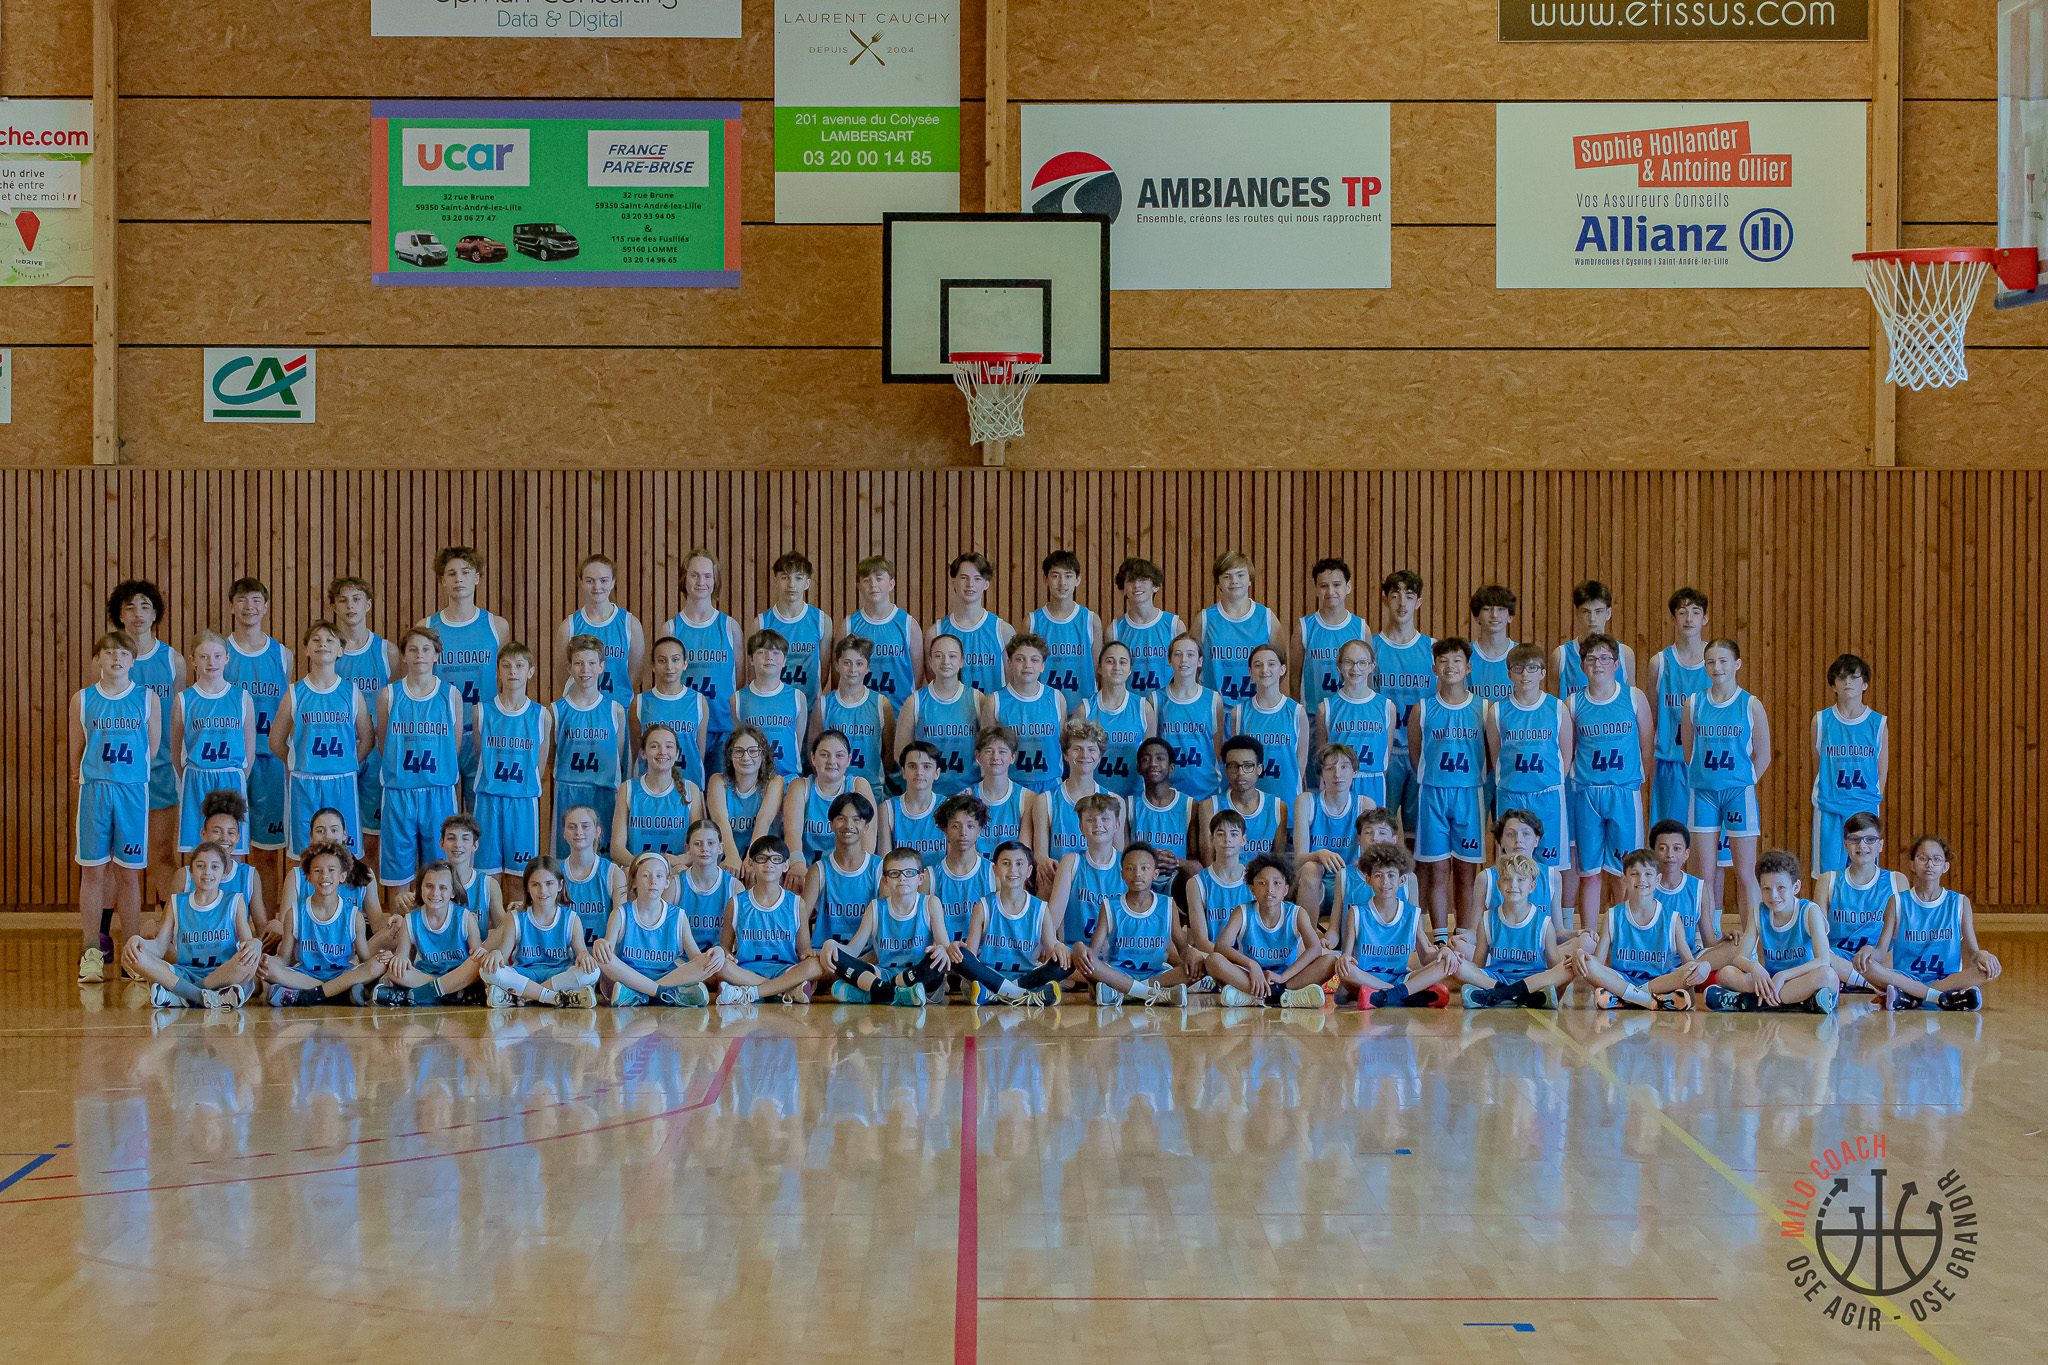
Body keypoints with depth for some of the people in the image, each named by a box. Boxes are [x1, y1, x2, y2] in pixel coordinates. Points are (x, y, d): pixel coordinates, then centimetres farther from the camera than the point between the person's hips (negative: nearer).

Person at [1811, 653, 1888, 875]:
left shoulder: (1879, 723, 5)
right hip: (1829, 811, 0)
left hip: (1866, 808, 0)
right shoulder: (1821, 721, 4)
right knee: (1828, 873, -3)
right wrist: (1825, 799, 4)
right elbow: (1818, 769, 9)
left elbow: (1882, 776, 8)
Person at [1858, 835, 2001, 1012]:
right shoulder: (1898, 903, 8)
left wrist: (1981, 955, -20)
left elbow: (1972, 952, 5)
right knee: (1867, 966, -31)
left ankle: (1908, 998, -32)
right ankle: (1943, 998, -36)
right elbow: (1881, 952, 2)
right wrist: (1869, 950, -22)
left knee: (1990, 969, -28)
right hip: (1904, 978, -1)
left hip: (1948, 980, 1)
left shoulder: (1960, 903, 10)